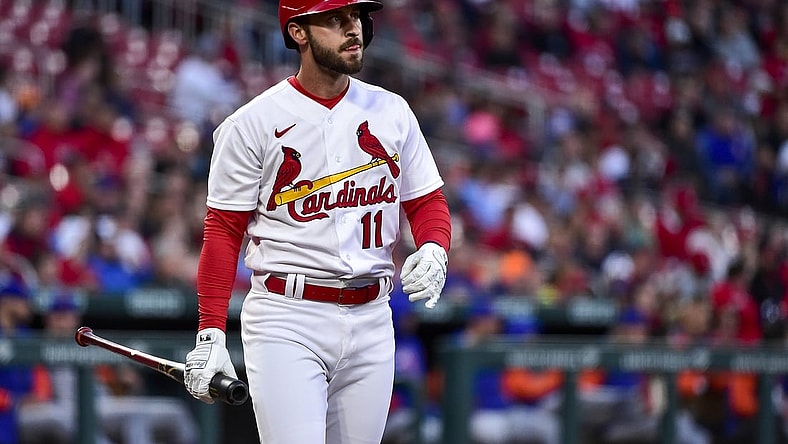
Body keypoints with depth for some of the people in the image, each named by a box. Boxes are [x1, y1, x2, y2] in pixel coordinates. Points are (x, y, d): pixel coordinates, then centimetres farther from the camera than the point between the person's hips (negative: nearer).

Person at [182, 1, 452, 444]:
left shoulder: (392, 112, 10)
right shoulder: (253, 123, -3)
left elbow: (427, 202, 17)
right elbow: (223, 231, -2)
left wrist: (433, 250, -7)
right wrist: (210, 335, -10)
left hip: (370, 322, 4)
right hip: (287, 321, -4)